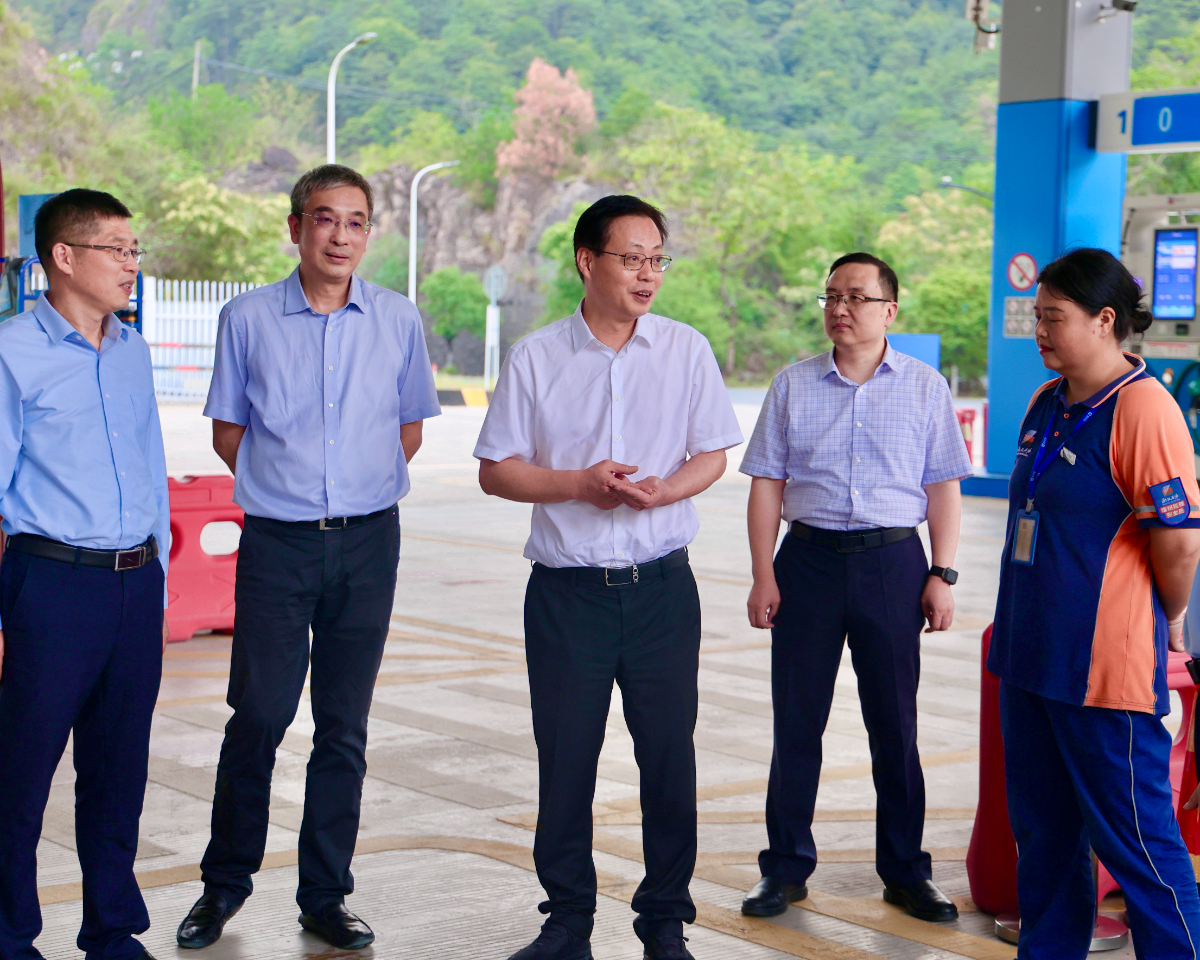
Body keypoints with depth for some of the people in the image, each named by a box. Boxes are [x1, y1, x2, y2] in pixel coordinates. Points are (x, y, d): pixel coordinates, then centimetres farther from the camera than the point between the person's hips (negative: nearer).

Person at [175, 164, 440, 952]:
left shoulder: (398, 320, 4)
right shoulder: (248, 319, 0)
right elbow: (227, 432, 9)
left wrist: (363, 488, 7)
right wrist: (287, 483, 4)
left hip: (367, 540, 1)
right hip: (276, 540, -1)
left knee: (345, 725, 6)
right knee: (258, 716, -2)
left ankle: (326, 895, 17)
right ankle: (226, 883, 17)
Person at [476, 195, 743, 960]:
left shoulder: (686, 350, 4)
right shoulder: (535, 359, 1)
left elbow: (712, 456, 6)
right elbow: (496, 470, 3)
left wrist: (662, 489, -15)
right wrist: (579, 483, -13)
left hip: (662, 585, 1)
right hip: (567, 589, 0)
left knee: (670, 758, 4)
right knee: (564, 760, 5)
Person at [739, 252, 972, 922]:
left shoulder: (925, 387, 5)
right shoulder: (793, 386, 7)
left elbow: (943, 488, 4)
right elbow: (767, 484, 6)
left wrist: (942, 576, -3)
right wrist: (764, 577, -1)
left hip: (893, 562, -1)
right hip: (809, 558, 1)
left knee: (895, 724, 5)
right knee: (796, 721, 4)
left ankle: (905, 872, 16)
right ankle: (787, 867, 15)